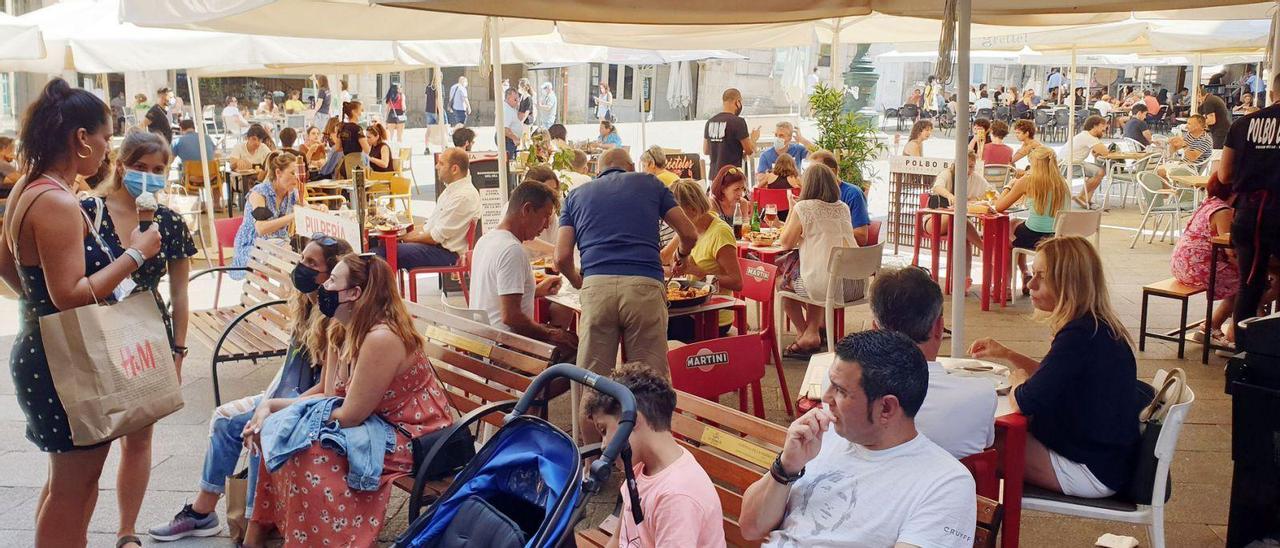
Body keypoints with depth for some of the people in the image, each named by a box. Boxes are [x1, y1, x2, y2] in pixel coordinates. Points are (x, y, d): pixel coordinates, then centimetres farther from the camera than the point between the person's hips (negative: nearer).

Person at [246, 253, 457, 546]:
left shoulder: (381, 338, -25)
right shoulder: (348, 333, 4)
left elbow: (349, 416, -20)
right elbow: (329, 399, 3)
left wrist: (296, 420, -9)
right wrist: (270, 406, -5)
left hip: (414, 437, -9)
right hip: (381, 421, 9)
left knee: (308, 453, -23)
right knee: (278, 434, 3)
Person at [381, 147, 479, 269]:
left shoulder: (464, 196, -21)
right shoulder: (452, 189, 12)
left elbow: (436, 237, -19)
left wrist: (412, 237, -6)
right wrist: (415, 232, 6)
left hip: (446, 253, -10)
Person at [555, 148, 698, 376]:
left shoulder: (576, 195, 23)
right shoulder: (649, 183, 21)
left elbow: (562, 258, 13)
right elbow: (689, 234, 19)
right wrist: (682, 256, 42)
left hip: (596, 287, 1)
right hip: (645, 286, -1)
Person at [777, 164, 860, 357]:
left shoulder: (803, 207, -6)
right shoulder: (843, 208, 13)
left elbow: (785, 243, 1)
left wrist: (791, 210, 9)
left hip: (827, 288, -6)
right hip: (856, 286, 6)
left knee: (785, 282, 22)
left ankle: (806, 335, 23)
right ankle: (813, 331, 29)